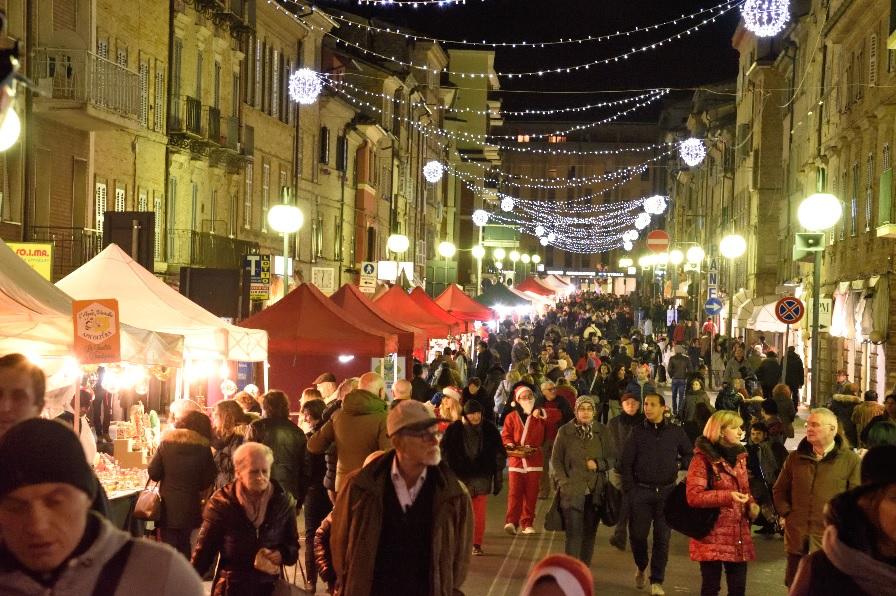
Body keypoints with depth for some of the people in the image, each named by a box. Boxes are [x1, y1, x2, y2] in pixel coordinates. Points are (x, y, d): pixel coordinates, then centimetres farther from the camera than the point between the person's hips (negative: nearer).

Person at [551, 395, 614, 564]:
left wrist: (598, 464, -8)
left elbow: (612, 458, 11)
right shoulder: (565, 431, 2)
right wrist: (563, 483, -6)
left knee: (589, 534, 7)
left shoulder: (602, 432, 6)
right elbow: (555, 461, 5)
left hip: (595, 492, 2)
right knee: (574, 534, -9)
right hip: (572, 492, -2)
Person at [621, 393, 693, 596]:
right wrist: (629, 488, -5)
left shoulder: (676, 432, 4)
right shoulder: (638, 432, 3)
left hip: (666, 491, 0)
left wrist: (679, 464, -2)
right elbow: (626, 462, 2)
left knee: (662, 537, 1)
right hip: (641, 491, 0)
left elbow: (690, 455, 16)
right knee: (637, 534, 0)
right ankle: (641, 567, 29)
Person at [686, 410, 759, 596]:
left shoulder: (739, 456, 13)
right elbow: (693, 496, -16)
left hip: (738, 536, 6)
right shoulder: (703, 457, -10)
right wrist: (727, 496, -25)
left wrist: (751, 504, 2)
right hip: (712, 536, -6)